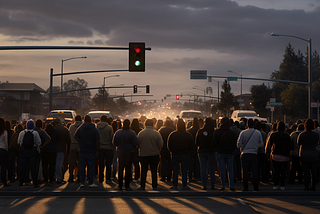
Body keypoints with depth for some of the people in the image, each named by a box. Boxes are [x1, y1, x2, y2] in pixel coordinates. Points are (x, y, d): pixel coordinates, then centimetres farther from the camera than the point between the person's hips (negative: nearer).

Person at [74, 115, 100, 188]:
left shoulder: (80, 128, 0)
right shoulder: (95, 129, -8)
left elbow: (76, 137, 6)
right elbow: (97, 141, -9)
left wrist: (81, 143, 10)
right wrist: (97, 150, 2)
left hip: (82, 151, 2)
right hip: (92, 152, -2)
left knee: (82, 166, 8)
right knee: (91, 167, 4)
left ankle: (82, 182, 9)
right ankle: (90, 183, 5)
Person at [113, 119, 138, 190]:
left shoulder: (117, 132, -3)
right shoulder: (132, 133, -12)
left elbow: (114, 143, 0)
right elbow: (135, 143, -12)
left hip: (120, 152, 3)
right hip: (129, 152, -3)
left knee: (120, 169, 11)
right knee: (128, 169, 4)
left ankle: (120, 185, 12)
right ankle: (127, 186, 4)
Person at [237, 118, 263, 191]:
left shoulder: (243, 133, -5)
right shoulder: (258, 133, 0)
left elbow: (239, 144, -6)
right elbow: (261, 144, 4)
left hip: (245, 154, -1)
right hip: (254, 154, 1)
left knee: (245, 171, 3)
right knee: (255, 171, 5)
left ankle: (245, 187, 4)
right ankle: (256, 187, 5)